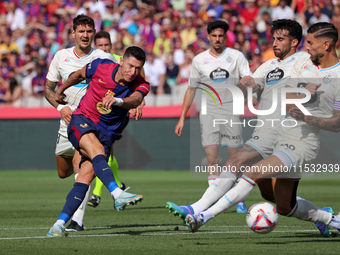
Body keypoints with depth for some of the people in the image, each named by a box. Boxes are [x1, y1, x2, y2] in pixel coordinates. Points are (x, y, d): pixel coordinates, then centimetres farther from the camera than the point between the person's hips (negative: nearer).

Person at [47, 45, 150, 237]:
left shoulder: (140, 85, -8)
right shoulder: (101, 67, -7)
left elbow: (135, 100, -32)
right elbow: (79, 75, 14)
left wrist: (117, 101, -54)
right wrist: (60, 91, 29)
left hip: (107, 133, 1)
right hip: (82, 121, -1)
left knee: (86, 176, -17)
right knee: (97, 151, -33)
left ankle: (60, 224, -20)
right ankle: (118, 195, -52)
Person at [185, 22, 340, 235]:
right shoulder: (303, 65, 11)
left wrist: (307, 119, -23)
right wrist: (303, 95, -15)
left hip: (302, 144, -8)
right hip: (283, 139, 8)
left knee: (254, 174, -22)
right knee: (284, 207, 14)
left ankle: (204, 217, -21)